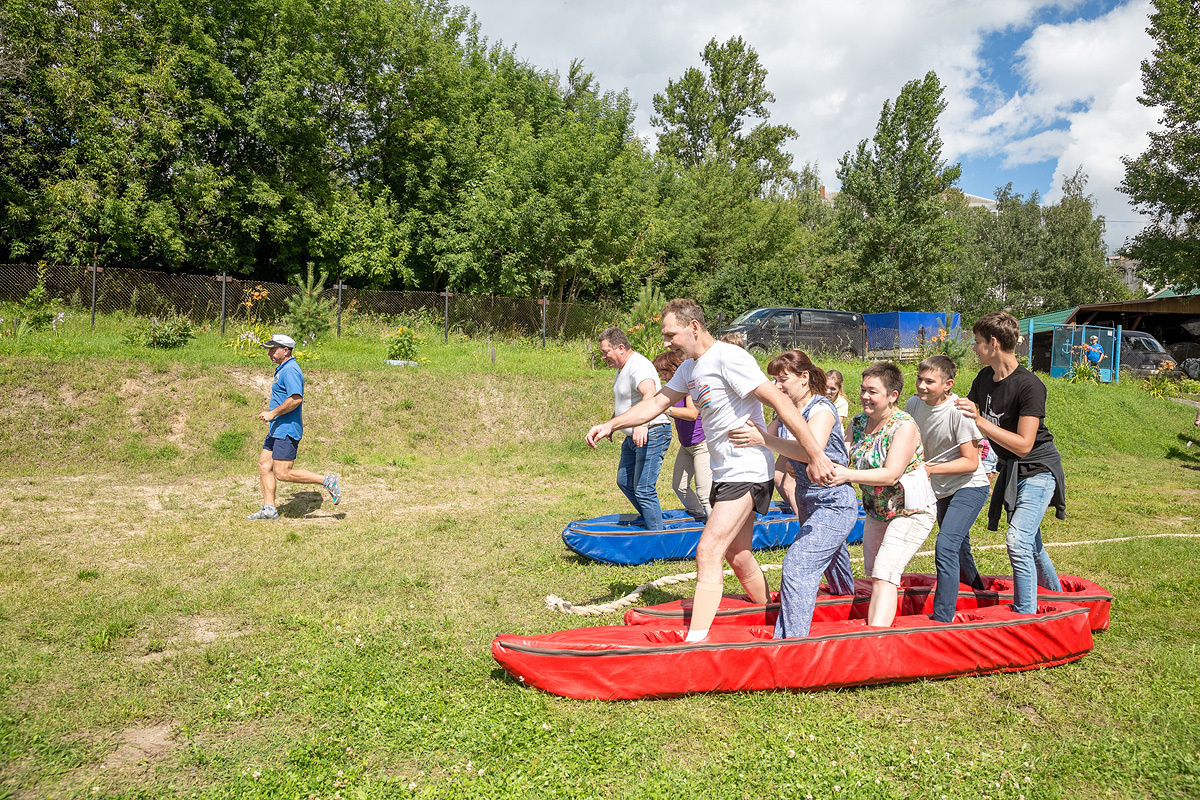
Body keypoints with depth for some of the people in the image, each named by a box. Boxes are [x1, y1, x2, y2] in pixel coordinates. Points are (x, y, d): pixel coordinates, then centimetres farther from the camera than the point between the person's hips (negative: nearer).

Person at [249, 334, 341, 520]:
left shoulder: (290, 371, -16)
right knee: (264, 465, 9)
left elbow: (296, 399, -28)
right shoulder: (282, 369, 18)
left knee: (283, 473, -11)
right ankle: (269, 509, 13)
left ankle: (328, 481, -5)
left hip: (287, 431, -11)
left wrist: (273, 413, -20)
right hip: (277, 430, 11)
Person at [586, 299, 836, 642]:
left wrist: (815, 455, -26)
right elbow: (657, 402, 18)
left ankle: (695, 643, -13)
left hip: (747, 471, -10)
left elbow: (780, 402, -22)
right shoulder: (690, 367, 11)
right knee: (737, 555, 18)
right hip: (725, 473, 10)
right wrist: (610, 425, 8)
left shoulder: (728, 357, -18)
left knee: (708, 553, -14)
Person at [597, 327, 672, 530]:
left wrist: (641, 424, -57)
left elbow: (650, 395, -42)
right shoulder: (622, 368, 12)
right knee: (624, 481, 21)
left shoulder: (639, 366, -22)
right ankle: (646, 517, 40)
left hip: (651, 435, -11)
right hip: (632, 437, 11)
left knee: (643, 489, -11)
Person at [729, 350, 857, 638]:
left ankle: (790, 641, -17)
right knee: (830, 560, 27)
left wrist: (764, 439, -41)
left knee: (797, 565, -20)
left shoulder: (822, 408, -17)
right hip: (808, 505, 9)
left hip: (835, 505, -9)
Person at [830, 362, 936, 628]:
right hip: (876, 511, 8)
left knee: (884, 575, -18)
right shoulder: (857, 423, 3)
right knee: (874, 576, 12)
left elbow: (891, 474, -26)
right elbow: (844, 459, 0)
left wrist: (847, 475, -33)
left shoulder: (904, 426, -18)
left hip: (910, 512, -8)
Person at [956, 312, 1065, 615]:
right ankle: (1056, 595, 40)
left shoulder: (1029, 386, -25)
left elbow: (1023, 444, -28)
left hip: (1038, 468, -8)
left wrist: (980, 422, -33)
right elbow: (965, 410, 17)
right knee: (1030, 543, 19)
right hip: (1010, 468, 8)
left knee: (1018, 541, -19)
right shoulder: (984, 377, 0)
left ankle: (1026, 617, -9)